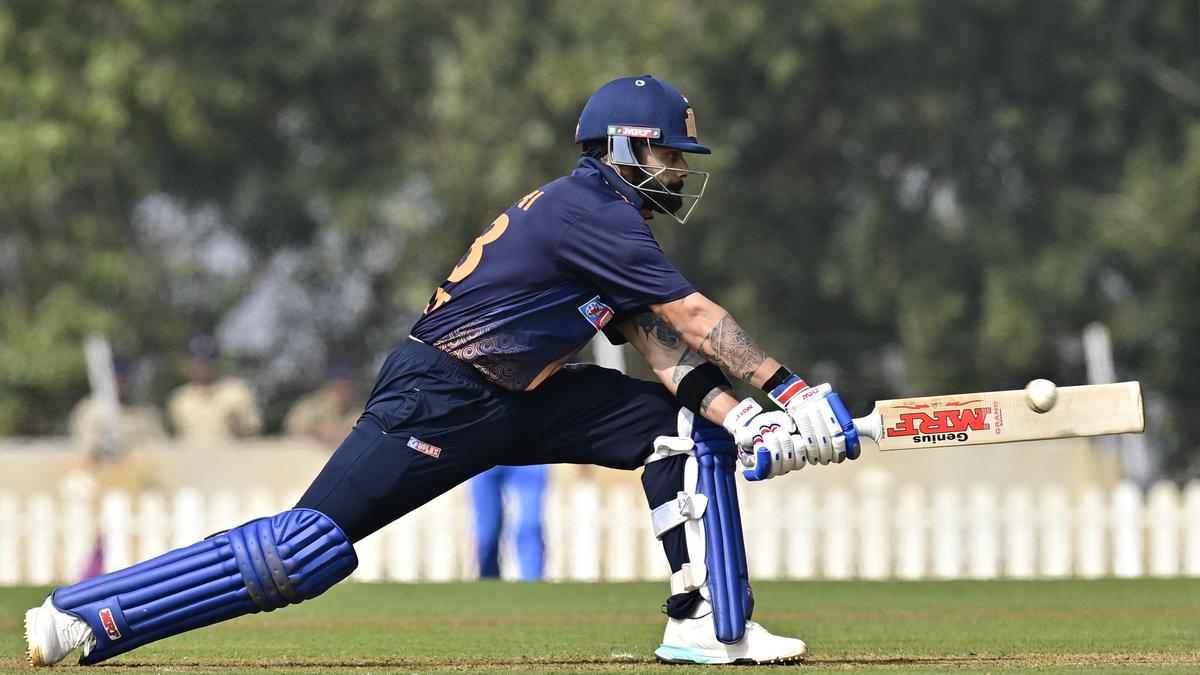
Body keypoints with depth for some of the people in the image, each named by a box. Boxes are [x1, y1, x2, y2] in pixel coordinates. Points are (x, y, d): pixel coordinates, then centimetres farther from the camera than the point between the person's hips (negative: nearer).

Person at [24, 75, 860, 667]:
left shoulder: (606, 218, 14)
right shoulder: (591, 210, -16)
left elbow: (658, 345, 6)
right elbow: (695, 317, -18)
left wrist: (743, 421, -6)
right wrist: (790, 390, -17)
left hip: (519, 400, 10)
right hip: (437, 400, -10)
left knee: (687, 426, 3)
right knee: (309, 551, -17)